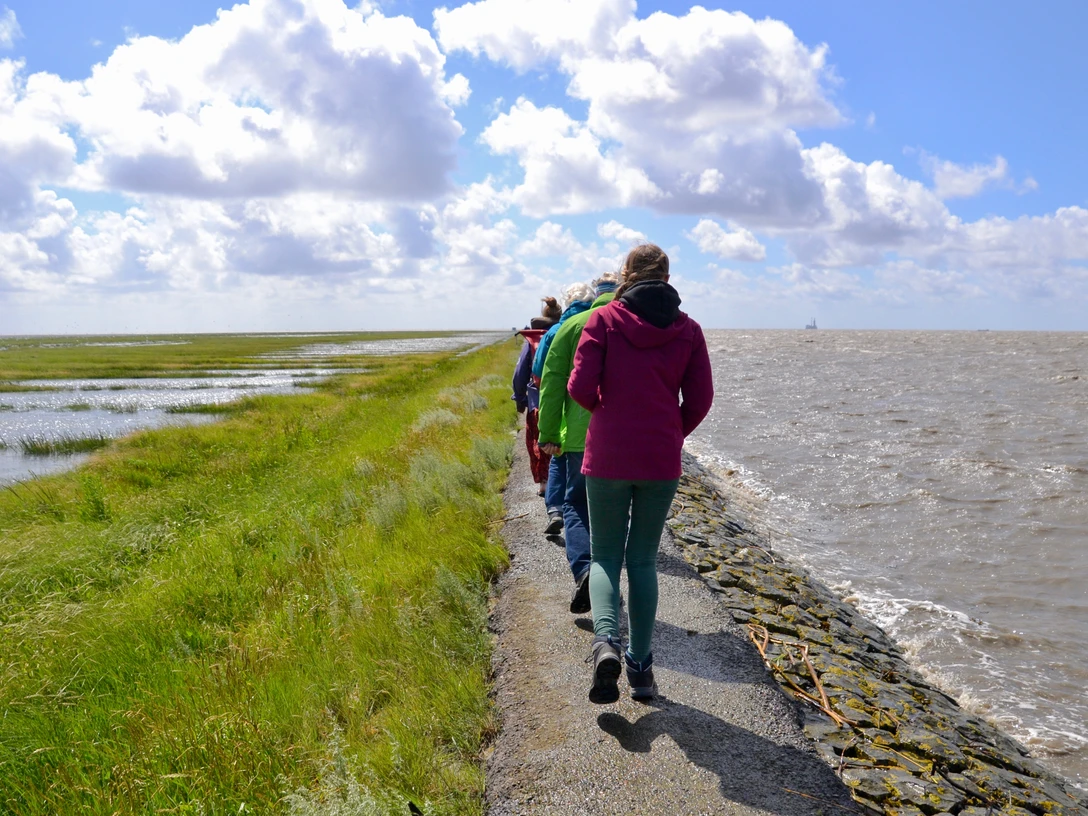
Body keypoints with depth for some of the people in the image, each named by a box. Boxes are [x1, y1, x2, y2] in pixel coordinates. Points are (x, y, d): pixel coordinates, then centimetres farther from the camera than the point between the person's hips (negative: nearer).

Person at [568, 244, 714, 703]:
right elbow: (700, 398, 1)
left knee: (605, 557, 12)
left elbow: (580, 388, -11)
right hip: (662, 462, 2)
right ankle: (641, 665, 16)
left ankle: (606, 639, -14)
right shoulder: (687, 329, 2)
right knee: (643, 560, 15)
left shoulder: (603, 320, -4)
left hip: (607, 458, -2)